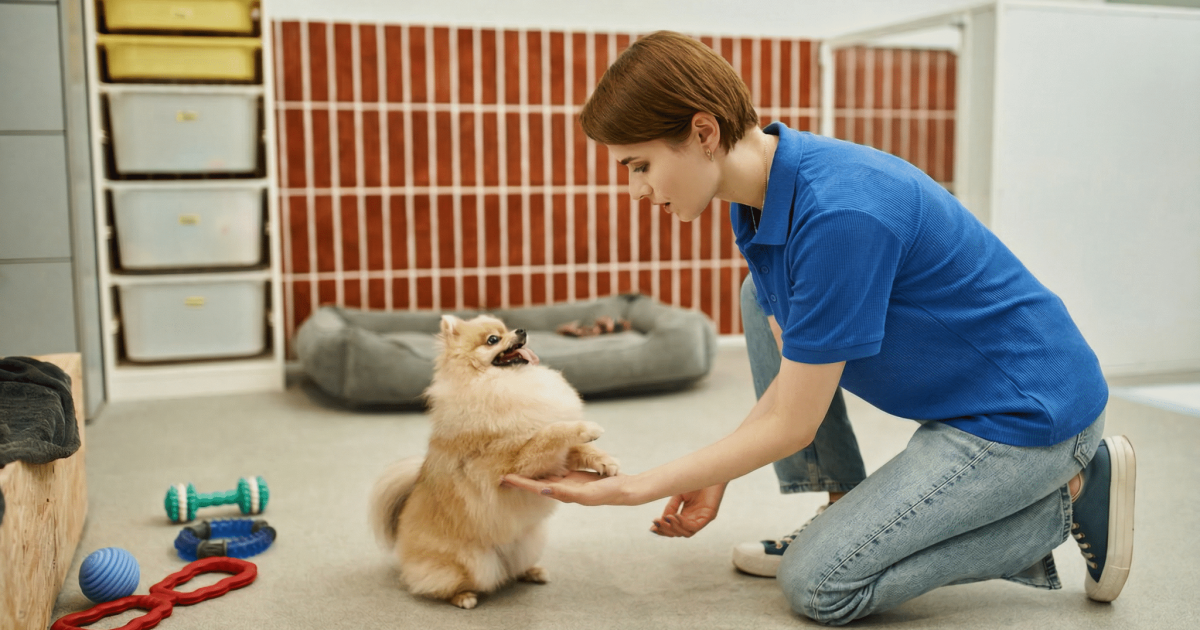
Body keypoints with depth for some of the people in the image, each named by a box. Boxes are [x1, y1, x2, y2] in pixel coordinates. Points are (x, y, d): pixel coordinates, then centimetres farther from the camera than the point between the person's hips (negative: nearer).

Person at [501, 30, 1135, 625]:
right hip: (953, 397, 9)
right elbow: (791, 372, 4)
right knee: (763, 297, 6)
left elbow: (791, 426, -23)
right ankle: (846, 508, 11)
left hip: (1033, 409, -9)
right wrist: (714, 479, 0)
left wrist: (629, 488, -18)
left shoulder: (839, 216, -31)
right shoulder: (759, 194, -2)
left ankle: (1068, 498, 1)